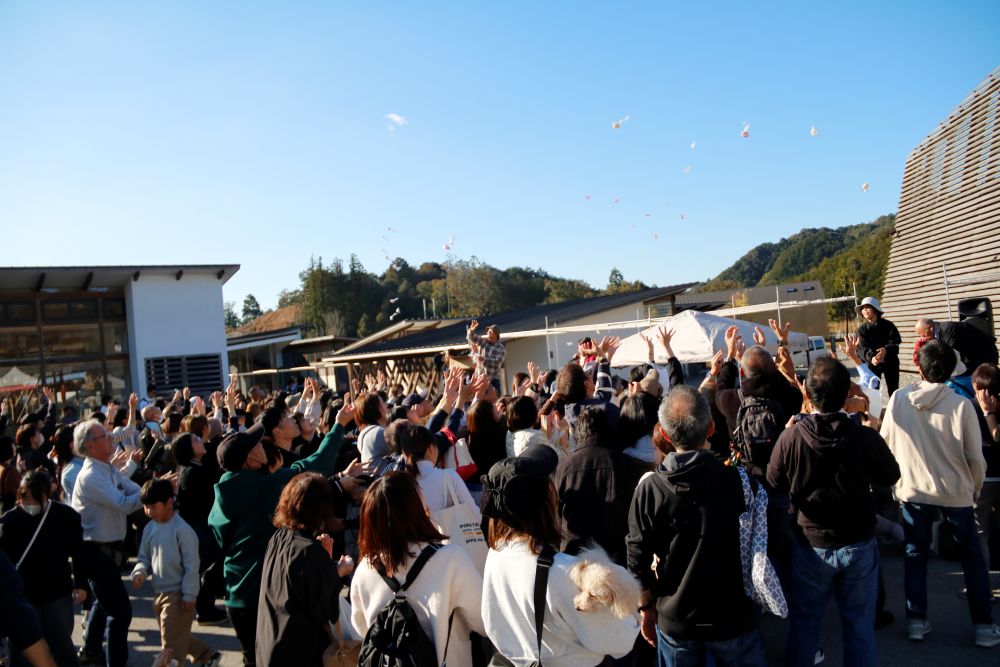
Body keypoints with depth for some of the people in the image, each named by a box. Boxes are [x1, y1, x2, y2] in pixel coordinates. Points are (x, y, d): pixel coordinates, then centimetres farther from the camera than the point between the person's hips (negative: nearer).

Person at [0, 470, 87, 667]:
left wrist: (81, 584, 2)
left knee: (61, 644, 13)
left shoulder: (66, 515, -9)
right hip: (22, 595, 0)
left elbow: (78, 553, 1)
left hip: (58, 593, 0)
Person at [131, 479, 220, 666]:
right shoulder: (150, 528, 4)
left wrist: (189, 595, -17)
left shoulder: (182, 530, -19)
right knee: (179, 636, 20)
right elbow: (144, 557, 13)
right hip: (159, 593, 9)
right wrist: (140, 572, -9)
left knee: (171, 641, -3)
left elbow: (191, 566, -17)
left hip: (178, 594, -9)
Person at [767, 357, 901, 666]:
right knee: (860, 627, 17)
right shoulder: (867, 438, -20)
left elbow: (774, 482, -4)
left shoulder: (790, 437, -21)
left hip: (811, 545, 0)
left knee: (804, 624, 18)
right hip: (859, 545, 0)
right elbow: (891, 476, 0)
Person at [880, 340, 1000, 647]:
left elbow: (885, 443, -1)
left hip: (913, 490, 1)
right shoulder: (961, 405, -16)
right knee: (972, 557, 17)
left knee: (916, 555, 16)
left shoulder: (899, 399, -10)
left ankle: (916, 621, 19)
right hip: (956, 492, -1)